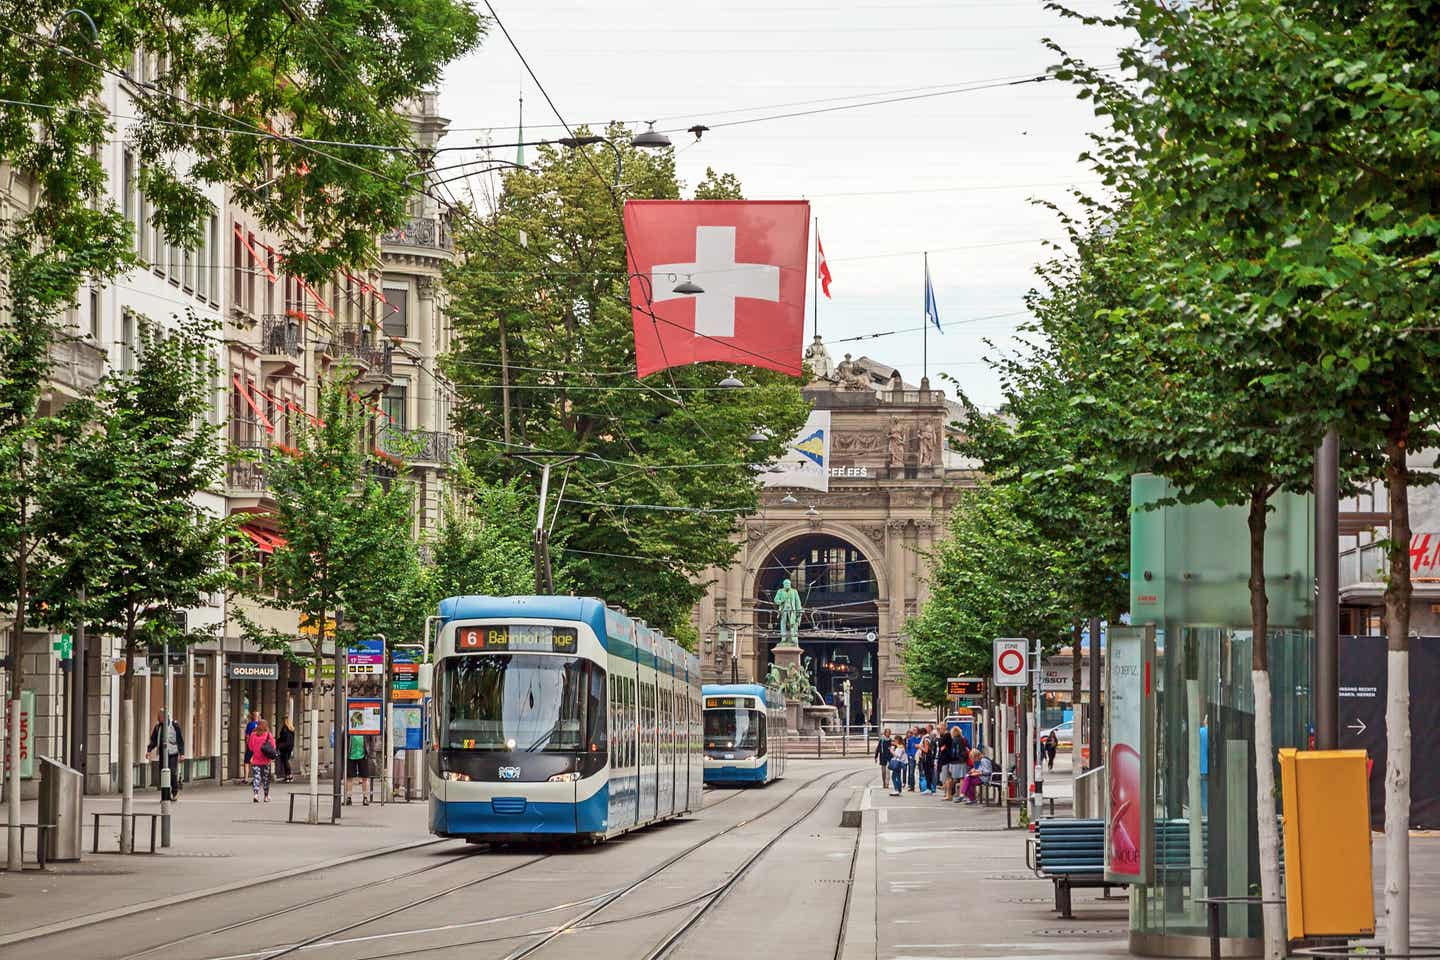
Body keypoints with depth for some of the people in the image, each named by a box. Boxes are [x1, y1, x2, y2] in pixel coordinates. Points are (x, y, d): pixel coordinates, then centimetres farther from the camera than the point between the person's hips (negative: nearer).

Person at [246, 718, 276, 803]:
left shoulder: (253, 735, -4)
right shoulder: (268, 735, -8)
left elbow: (250, 747, 3)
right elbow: (273, 747, -4)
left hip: (255, 761, 0)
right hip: (265, 761, 0)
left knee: (256, 778, -1)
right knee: (266, 778, 12)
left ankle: (255, 794, -20)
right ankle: (266, 796, 21)